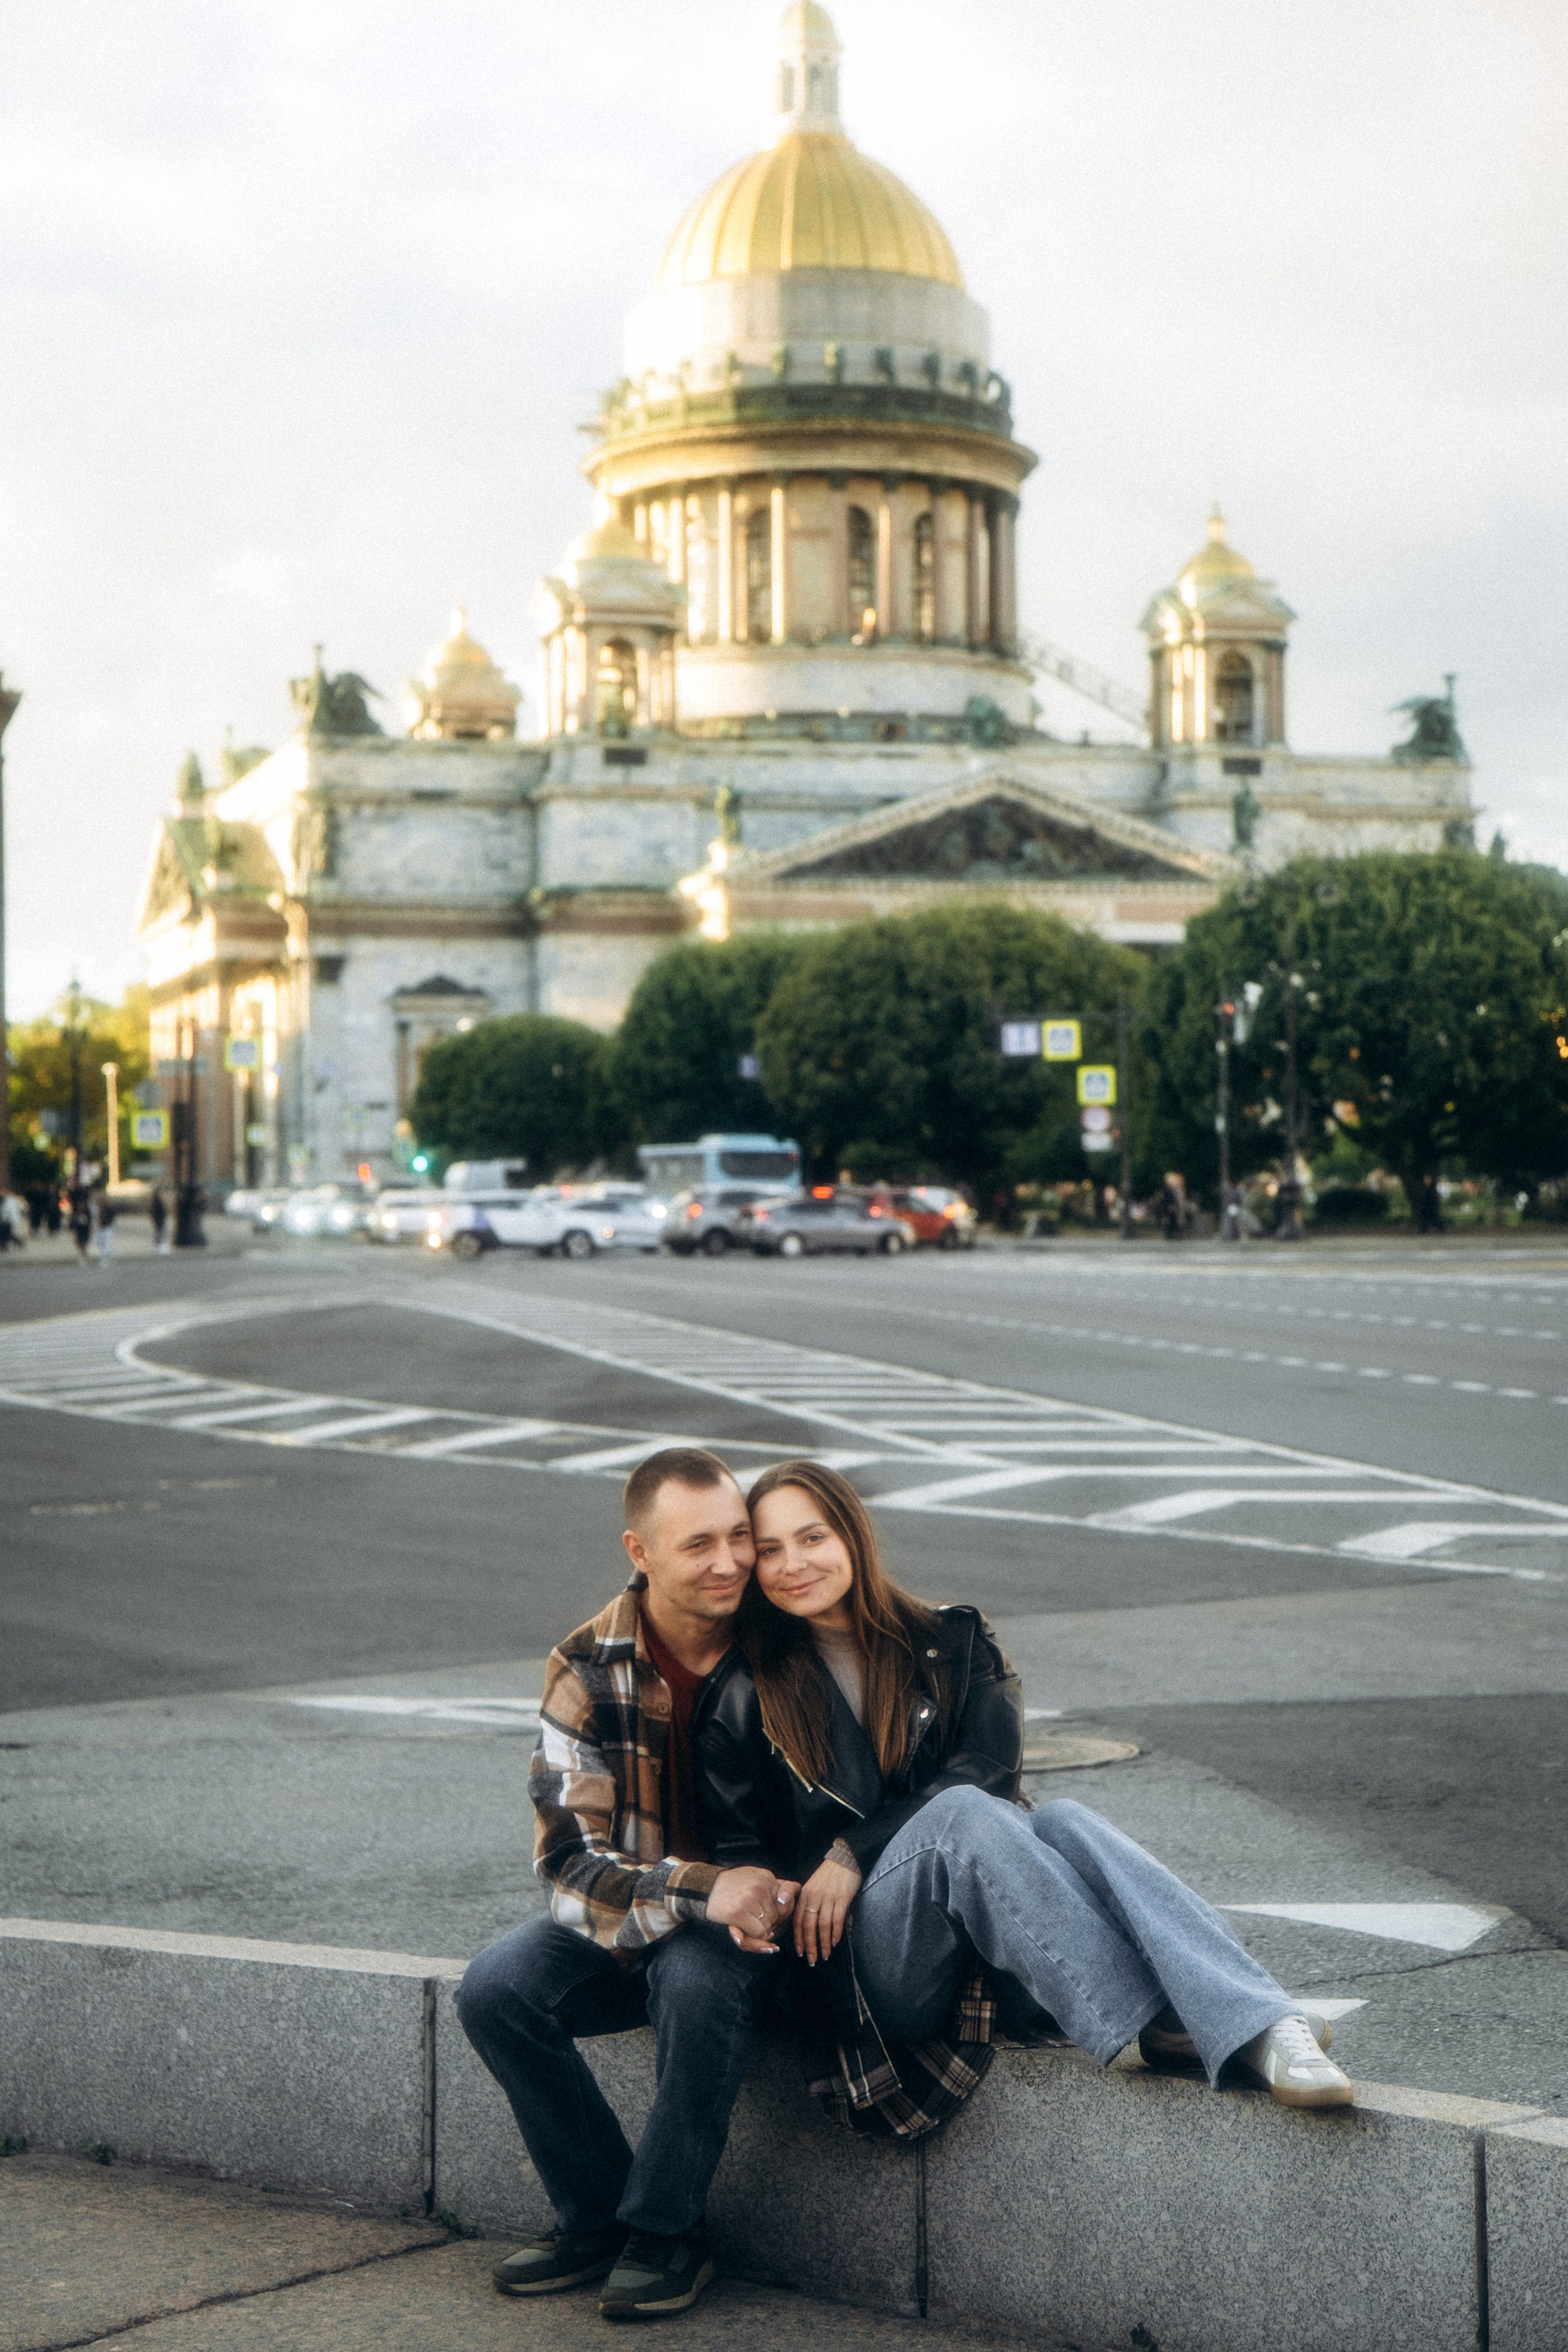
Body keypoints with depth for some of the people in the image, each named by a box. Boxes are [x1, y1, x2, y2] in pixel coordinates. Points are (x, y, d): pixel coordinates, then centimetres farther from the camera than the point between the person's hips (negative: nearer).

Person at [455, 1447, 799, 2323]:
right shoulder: (588, 1669, -10)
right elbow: (571, 1858, -15)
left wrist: (777, 1892, -23)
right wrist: (701, 1889, -32)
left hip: (750, 1914, -3)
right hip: (624, 1921, 3)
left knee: (699, 1978, -35)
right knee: (496, 1990, -21)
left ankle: (667, 2232, -15)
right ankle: (598, 2215, -2)